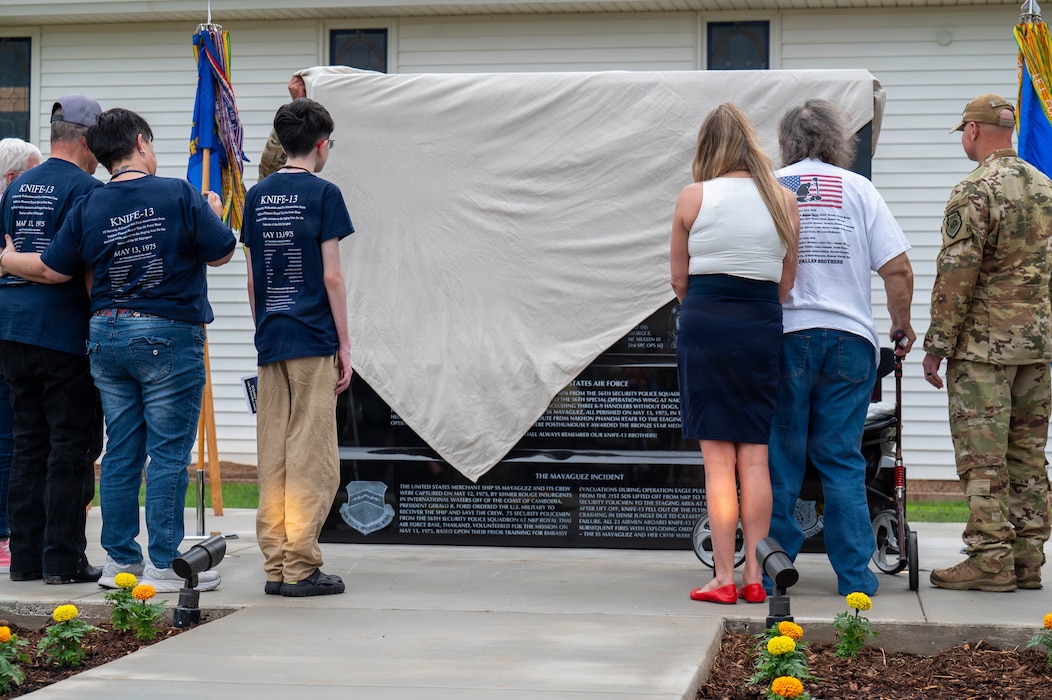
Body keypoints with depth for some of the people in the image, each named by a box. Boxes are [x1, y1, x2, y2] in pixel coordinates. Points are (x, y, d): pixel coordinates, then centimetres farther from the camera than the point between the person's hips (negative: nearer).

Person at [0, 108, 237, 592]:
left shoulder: (88, 207, 2)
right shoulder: (180, 195, -9)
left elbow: (51, 269, 8)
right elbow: (222, 254, -1)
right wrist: (214, 214, 19)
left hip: (106, 334, 5)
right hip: (168, 334, -5)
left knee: (121, 451, 11)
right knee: (168, 451, -1)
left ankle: (119, 560, 16)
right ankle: (164, 565, 1)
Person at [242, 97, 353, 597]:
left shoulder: (257, 196, 11)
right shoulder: (323, 194, -6)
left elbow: (252, 279, 12)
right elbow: (331, 277, -8)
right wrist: (345, 346, -4)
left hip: (270, 341, 6)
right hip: (313, 340, -6)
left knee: (272, 456, 7)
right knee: (311, 457, -3)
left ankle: (275, 566, 10)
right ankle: (300, 568, -4)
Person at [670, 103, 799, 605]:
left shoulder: (693, 197, -3)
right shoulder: (782, 201, 6)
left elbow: (679, 277, 4)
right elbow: (787, 281, 10)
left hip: (704, 320, -3)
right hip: (763, 325, 3)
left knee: (718, 457, 0)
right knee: (755, 457, 7)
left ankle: (723, 578, 1)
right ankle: (754, 577, 8)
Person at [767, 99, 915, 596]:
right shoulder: (858, 189, 6)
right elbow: (897, 268, 0)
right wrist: (902, 325, 14)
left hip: (784, 336, -1)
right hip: (849, 340, 1)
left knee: (779, 461, 6)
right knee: (843, 461, 6)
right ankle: (855, 575, 5)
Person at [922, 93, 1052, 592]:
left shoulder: (974, 192, -12)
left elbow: (955, 276, -16)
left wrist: (936, 347, -10)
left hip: (984, 345, -7)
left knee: (982, 457, -4)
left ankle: (990, 559, -4)